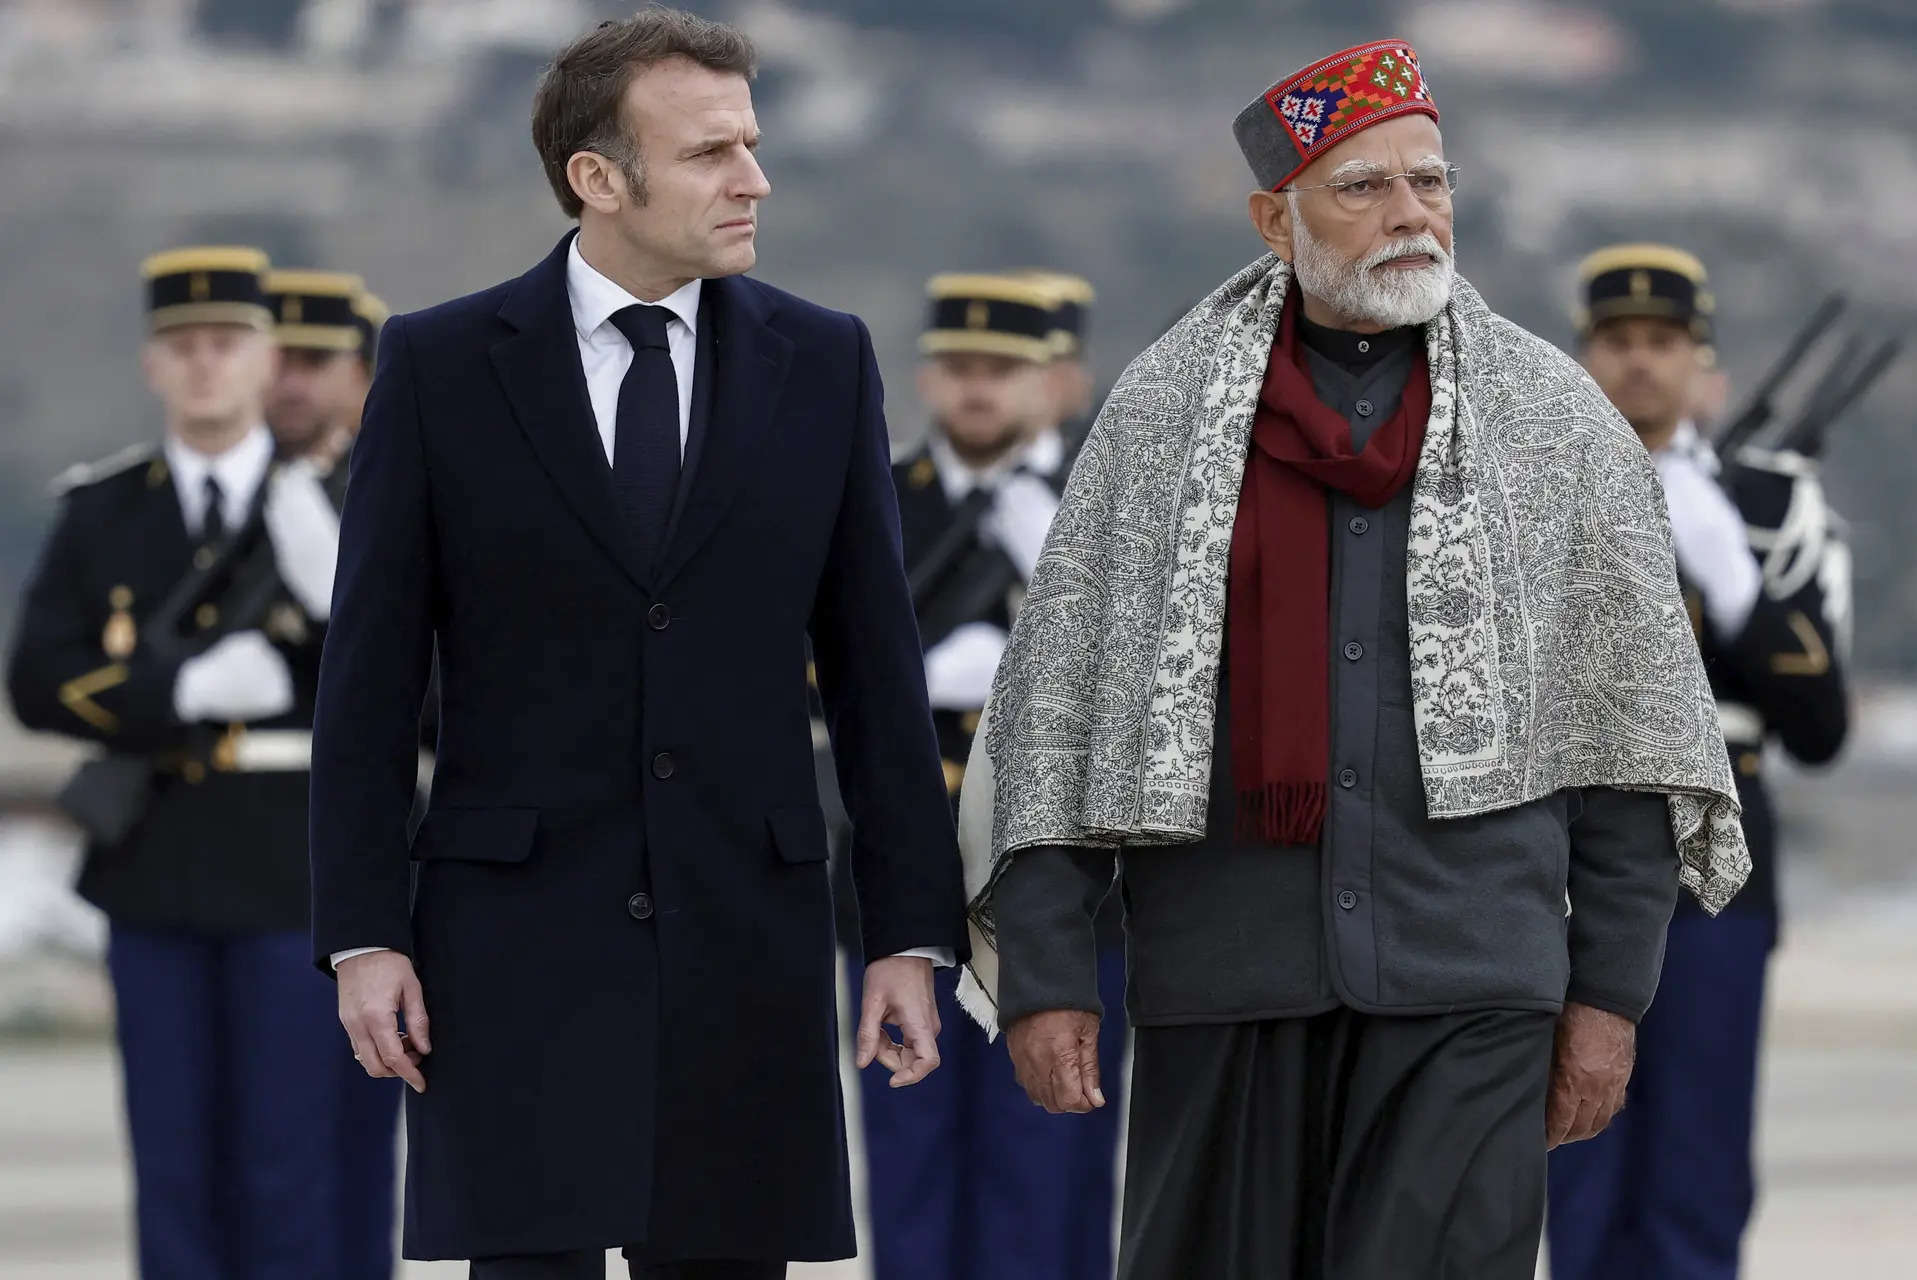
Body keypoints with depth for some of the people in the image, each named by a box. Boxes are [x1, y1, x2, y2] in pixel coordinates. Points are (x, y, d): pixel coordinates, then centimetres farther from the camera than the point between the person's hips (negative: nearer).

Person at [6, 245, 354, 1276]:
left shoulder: (336, 505, 1)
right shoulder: (100, 512, 6)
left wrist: (332, 578, -23)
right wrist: (187, 689, -16)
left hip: (293, 879, -2)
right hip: (156, 881, 2)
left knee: (292, 1163, 0)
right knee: (175, 1163, 5)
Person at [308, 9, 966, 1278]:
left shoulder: (822, 362, 6)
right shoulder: (441, 365, 1)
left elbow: (874, 662, 7)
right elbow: (371, 676, 1)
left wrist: (912, 931, 3)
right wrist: (363, 936, -5)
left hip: (747, 934, 2)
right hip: (518, 934, -2)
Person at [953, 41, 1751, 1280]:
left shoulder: (1553, 413, 6)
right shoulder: (1164, 409, 5)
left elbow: (1629, 719, 8)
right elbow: (1055, 700, 6)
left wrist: (1610, 991, 4)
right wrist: (1045, 974, 0)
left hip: (1471, 989, -1)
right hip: (1224, 979, 1)